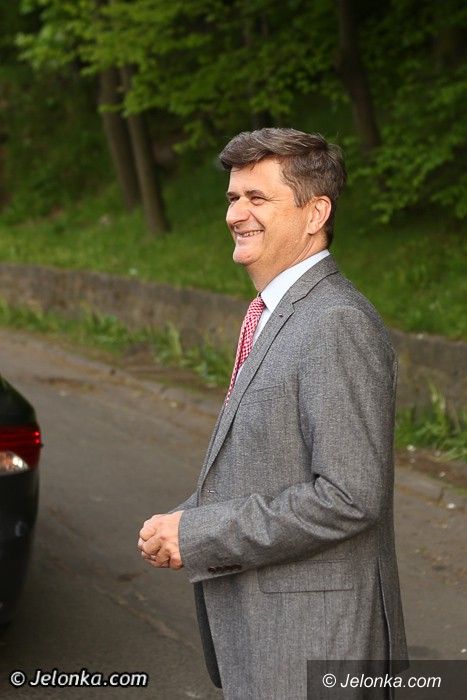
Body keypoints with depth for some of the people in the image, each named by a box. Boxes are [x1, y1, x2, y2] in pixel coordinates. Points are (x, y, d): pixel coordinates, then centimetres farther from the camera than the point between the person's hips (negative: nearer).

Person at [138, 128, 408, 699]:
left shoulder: (338, 325, -20)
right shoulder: (273, 315, 11)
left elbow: (349, 496, -26)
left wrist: (199, 535, -20)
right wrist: (182, 522, 1)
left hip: (313, 634, -9)